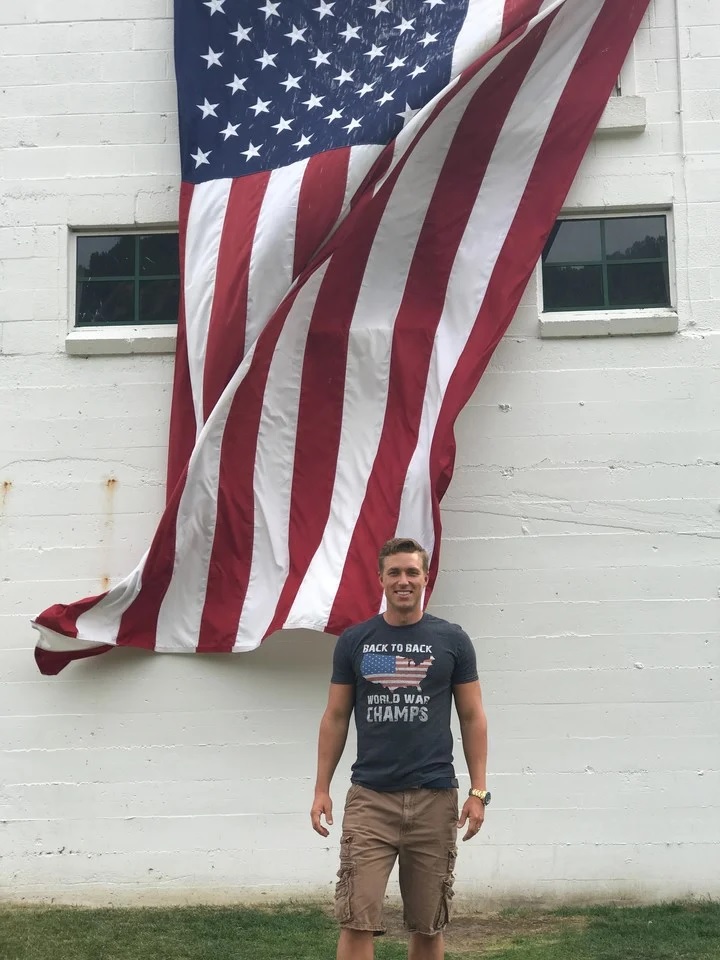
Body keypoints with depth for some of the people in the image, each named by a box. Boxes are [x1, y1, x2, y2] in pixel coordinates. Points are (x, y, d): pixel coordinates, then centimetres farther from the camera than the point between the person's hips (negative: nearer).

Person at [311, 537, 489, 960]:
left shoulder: (452, 640, 1)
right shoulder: (354, 640, 3)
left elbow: (472, 717, 3)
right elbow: (336, 718, 8)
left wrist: (478, 790, -2)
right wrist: (322, 788, 3)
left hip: (434, 798, 0)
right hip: (370, 797, 0)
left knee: (429, 924, 10)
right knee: (357, 919, -6)